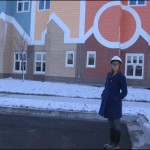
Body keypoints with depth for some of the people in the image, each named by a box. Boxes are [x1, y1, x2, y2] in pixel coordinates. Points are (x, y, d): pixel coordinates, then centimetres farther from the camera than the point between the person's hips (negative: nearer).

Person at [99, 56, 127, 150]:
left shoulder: (121, 77, -9)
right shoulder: (109, 75, 10)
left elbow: (124, 92, -9)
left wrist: (116, 100, -16)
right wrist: (103, 96, 5)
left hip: (115, 103, -7)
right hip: (107, 102, 7)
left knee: (116, 123, 3)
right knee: (111, 123, 14)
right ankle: (112, 142, 26)